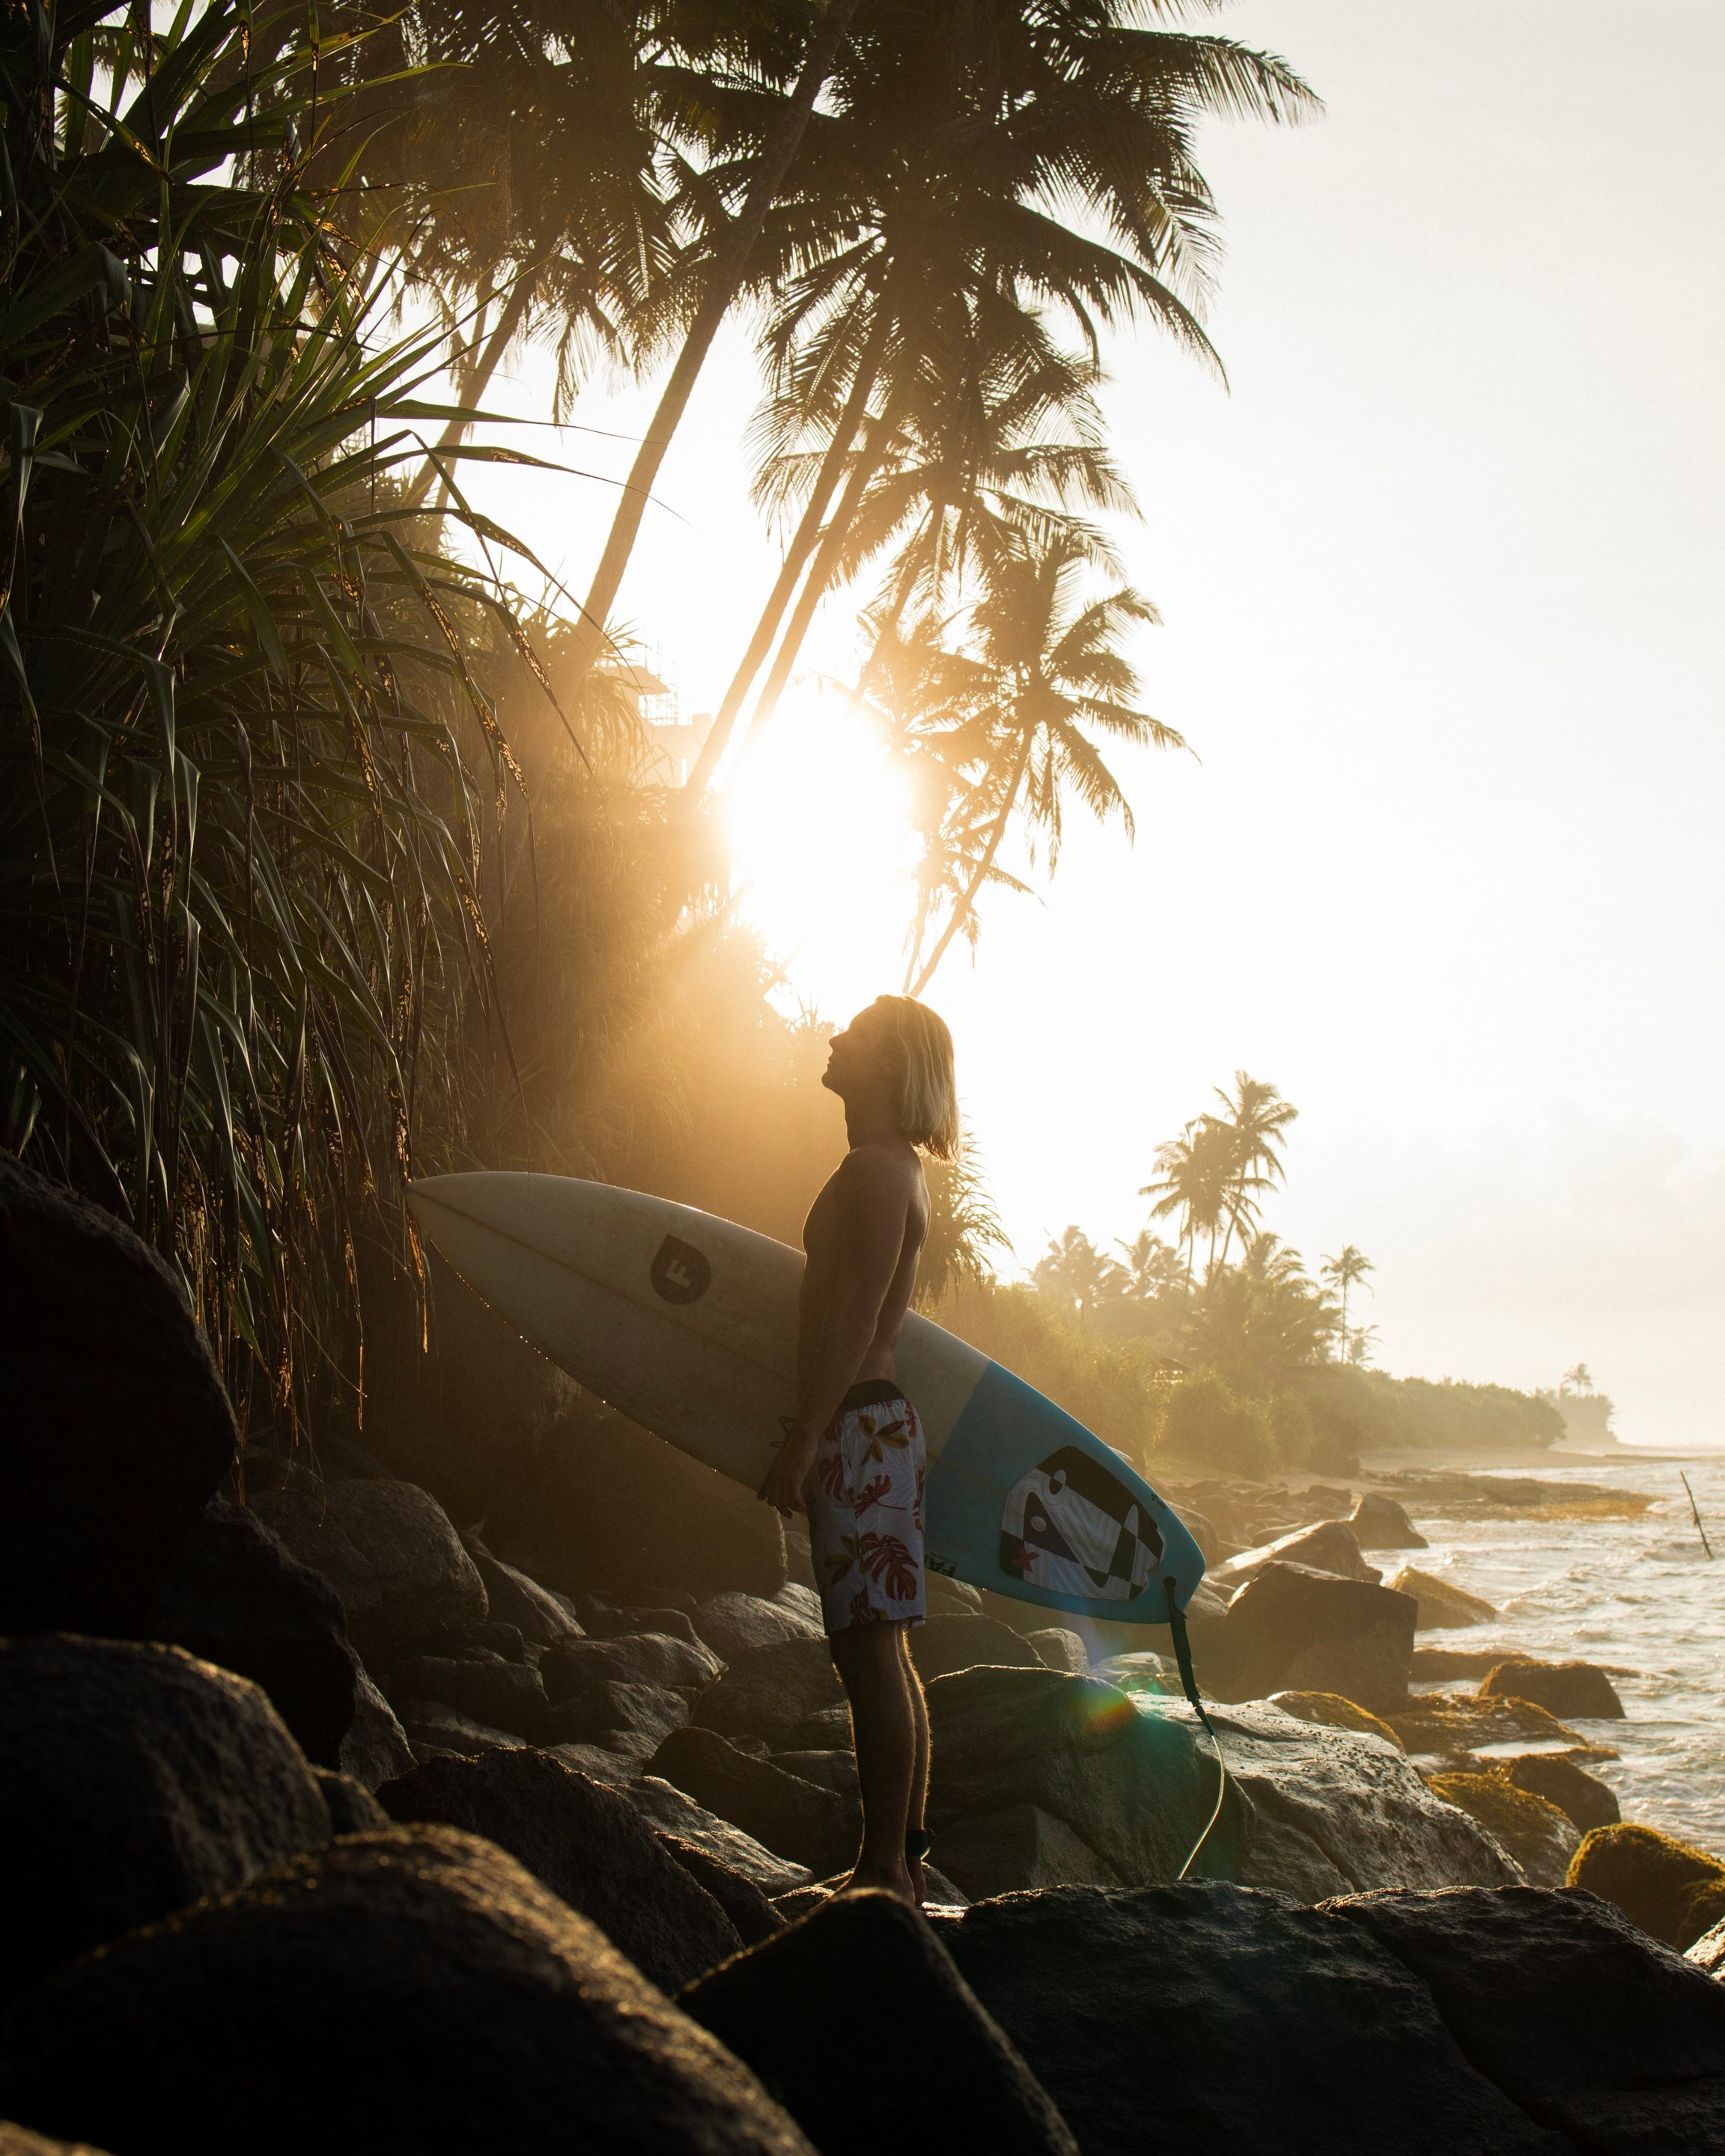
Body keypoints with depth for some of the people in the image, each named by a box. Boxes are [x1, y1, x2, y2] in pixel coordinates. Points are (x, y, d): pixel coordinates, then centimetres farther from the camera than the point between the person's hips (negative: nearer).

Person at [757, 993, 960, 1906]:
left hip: (856, 1427, -11)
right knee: (882, 1654, 13)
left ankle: (885, 1869, -4)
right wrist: (811, 1433, 23)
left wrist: (802, 1439, -20)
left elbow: (854, 1320, -19)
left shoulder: (875, 1171, -13)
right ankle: (902, 1859, 20)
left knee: (871, 1653, -8)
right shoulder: (895, 1169, 18)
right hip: (878, 1422, 11)